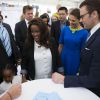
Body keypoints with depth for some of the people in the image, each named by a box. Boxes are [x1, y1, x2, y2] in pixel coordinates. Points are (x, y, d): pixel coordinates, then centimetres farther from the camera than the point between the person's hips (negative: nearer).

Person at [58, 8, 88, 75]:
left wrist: (82, 67, -5)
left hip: (75, 60, -2)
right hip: (64, 58, 3)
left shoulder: (84, 33, -12)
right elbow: (61, 45, 4)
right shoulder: (65, 29, -2)